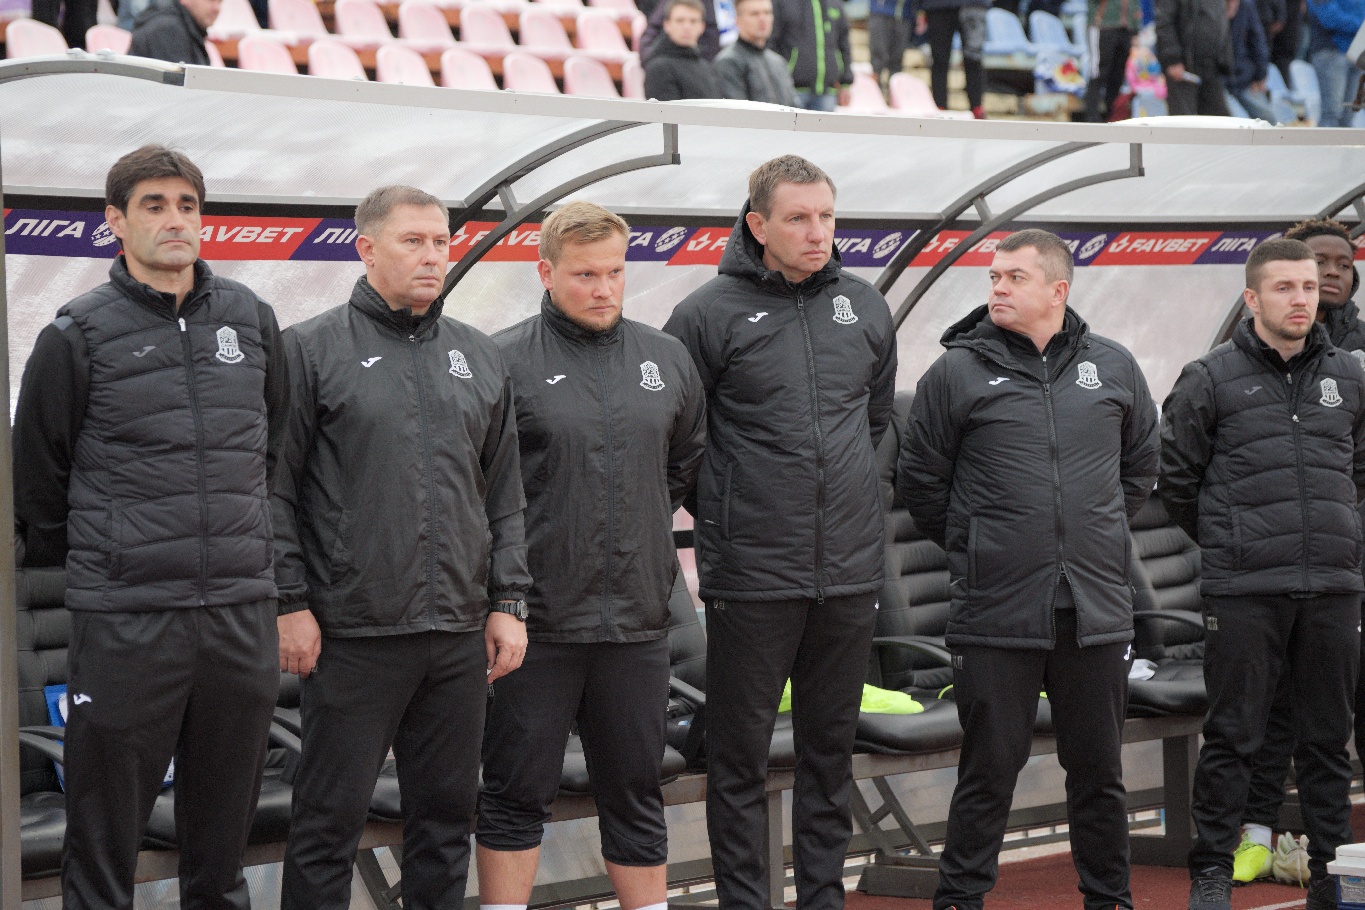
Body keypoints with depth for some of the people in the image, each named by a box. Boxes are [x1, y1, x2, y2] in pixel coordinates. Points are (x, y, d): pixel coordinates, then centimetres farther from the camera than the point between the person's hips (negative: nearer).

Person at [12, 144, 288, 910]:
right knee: (104, 836, 1)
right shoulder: (80, 335, -2)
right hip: (125, 623, -4)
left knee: (224, 828, 13)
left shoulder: (252, 319, 10)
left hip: (243, 613, 4)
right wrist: (72, 561, 12)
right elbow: (38, 474, 5)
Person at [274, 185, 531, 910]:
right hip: (352, 632, -4)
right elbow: (277, 491, -2)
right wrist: (291, 603, -8)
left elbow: (505, 496, 15)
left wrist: (507, 602, 8)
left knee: (447, 815, 10)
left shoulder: (480, 358, 14)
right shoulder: (312, 349, 0)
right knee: (330, 816, 0)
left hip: (460, 633, 5)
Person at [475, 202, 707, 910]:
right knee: (516, 793, 5)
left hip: (638, 619, 4)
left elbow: (687, 465, 21)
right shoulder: (504, 360, -6)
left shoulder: (668, 360, 9)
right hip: (537, 618, -4)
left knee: (636, 793, 13)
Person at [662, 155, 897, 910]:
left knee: (831, 749, 13)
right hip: (752, 574, -4)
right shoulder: (710, 314, -7)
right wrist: (719, 515, 0)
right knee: (740, 756, 3)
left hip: (851, 570, 4)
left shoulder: (865, 309, 8)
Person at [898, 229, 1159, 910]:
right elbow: (920, 481, 6)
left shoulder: (1114, 368, 7)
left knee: (1099, 770, 12)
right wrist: (973, 548, 7)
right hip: (995, 614, -3)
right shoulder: (957, 372, -2)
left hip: (1097, 613, 3)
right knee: (989, 768, 3)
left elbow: (1141, 465, 20)